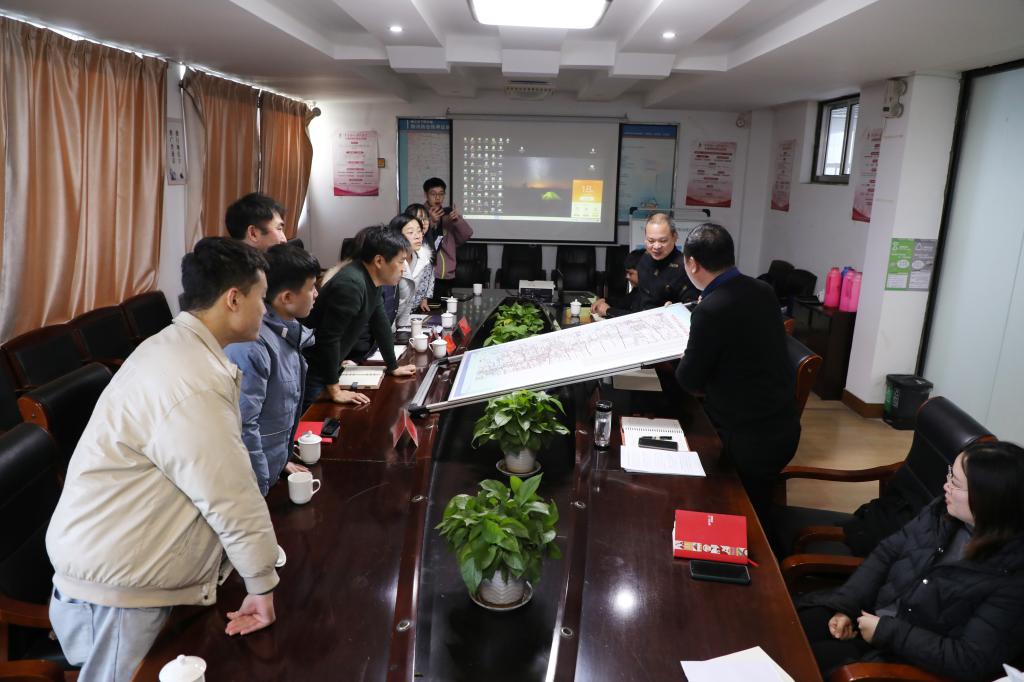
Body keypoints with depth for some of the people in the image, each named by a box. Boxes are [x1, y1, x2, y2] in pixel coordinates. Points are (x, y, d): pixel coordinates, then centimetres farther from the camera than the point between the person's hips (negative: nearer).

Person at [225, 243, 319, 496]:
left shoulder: (286, 331, 1)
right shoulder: (253, 345, -28)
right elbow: (242, 425, -26)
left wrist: (282, 458, 14)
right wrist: (258, 493, -19)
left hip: (272, 467, 8)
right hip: (250, 481, -8)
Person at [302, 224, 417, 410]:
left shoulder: (372, 281, 1)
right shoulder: (351, 284, -28)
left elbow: (381, 323, 12)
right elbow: (329, 337, -29)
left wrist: (393, 367, 18)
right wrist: (335, 391, -25)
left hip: (329, 366, 9)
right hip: (311, 371, -9)